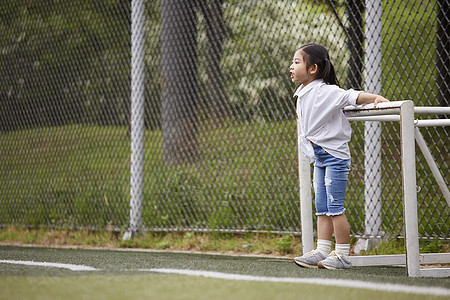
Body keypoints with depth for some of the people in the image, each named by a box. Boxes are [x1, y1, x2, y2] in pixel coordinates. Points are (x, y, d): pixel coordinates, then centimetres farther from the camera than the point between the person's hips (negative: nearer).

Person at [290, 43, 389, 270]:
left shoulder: (325, 91, -17)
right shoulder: (302, 95, 9)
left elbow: (351, 96, -26)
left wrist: (376, 98, -38)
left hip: (334, 155, -9)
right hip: (319, 157, 9)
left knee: (335, 208, -6)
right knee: (322, 209, 10)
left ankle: (342, 255, 0)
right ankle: (322, 252, 14)